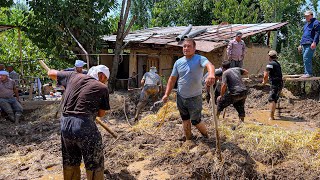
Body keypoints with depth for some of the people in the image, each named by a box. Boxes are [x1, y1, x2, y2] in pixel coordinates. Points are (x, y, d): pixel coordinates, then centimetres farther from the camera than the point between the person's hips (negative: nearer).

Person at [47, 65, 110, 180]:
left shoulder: (74, 76, 12)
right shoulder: (102, 88, 2)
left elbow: (51, 73, 27)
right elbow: (101, 114, 9)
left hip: (65, 126, 6)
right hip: (84, 127, -5)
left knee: (70, 164, 23)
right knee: (94, 166, 7)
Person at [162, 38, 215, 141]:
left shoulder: (199, 59, -14)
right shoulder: (178, 62, 1)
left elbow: (209, 65, -36)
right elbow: (172, 79, 7)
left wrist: (211, 74, -59)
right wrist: (166, 94, 1)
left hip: (195, 98, -5)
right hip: (181, 97, 5)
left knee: (195, 121, 4)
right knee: (185, 120, 20)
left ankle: (206, 136, 34)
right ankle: (188, 139, 40)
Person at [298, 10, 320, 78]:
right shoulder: (306, 25, 26)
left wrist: (314, 42, -21)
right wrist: (300, 44, 25)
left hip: (310, 44, -9)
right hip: (304, 44, 9)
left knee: (306, 57, -18)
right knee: (307, 59, 8)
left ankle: (308, 73, -17)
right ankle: (307, 73, 12)